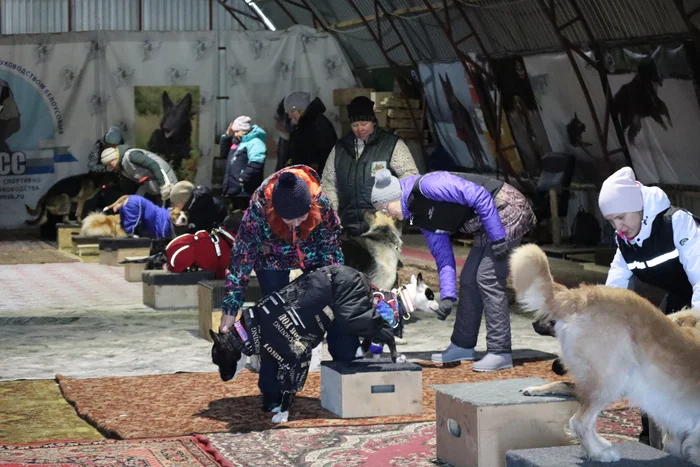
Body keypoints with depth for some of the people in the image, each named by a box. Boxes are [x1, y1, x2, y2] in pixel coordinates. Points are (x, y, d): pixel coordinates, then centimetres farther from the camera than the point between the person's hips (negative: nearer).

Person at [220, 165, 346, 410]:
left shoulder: (321, 203, -35)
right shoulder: (258, 210, -38)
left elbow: (331, 251, -20)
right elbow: (241, 261, -30)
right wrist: (230, 311, -29)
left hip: (313, 255, 2)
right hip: (273, 259, -2)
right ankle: (272, 392, 2)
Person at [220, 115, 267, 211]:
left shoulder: (255, 142, -11)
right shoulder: (239, 143, 22)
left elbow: (255, 164, -24)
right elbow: (224, 153, 30)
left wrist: (243, 179, -27)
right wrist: (227, 136, 18)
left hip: (245, 190, -11)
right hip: (235, 189, 11)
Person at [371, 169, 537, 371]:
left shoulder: (427, 186, -21)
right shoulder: (421, 217, 8)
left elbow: (480, 197, -26)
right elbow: (443, 257, 11)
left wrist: (497, 236, -25)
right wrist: (447, 295, 1)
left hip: (507, 208, -10)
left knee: (488, 278, -13)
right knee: (469, 279, 12)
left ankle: (500, 353, -10)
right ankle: (463, 345, 23)